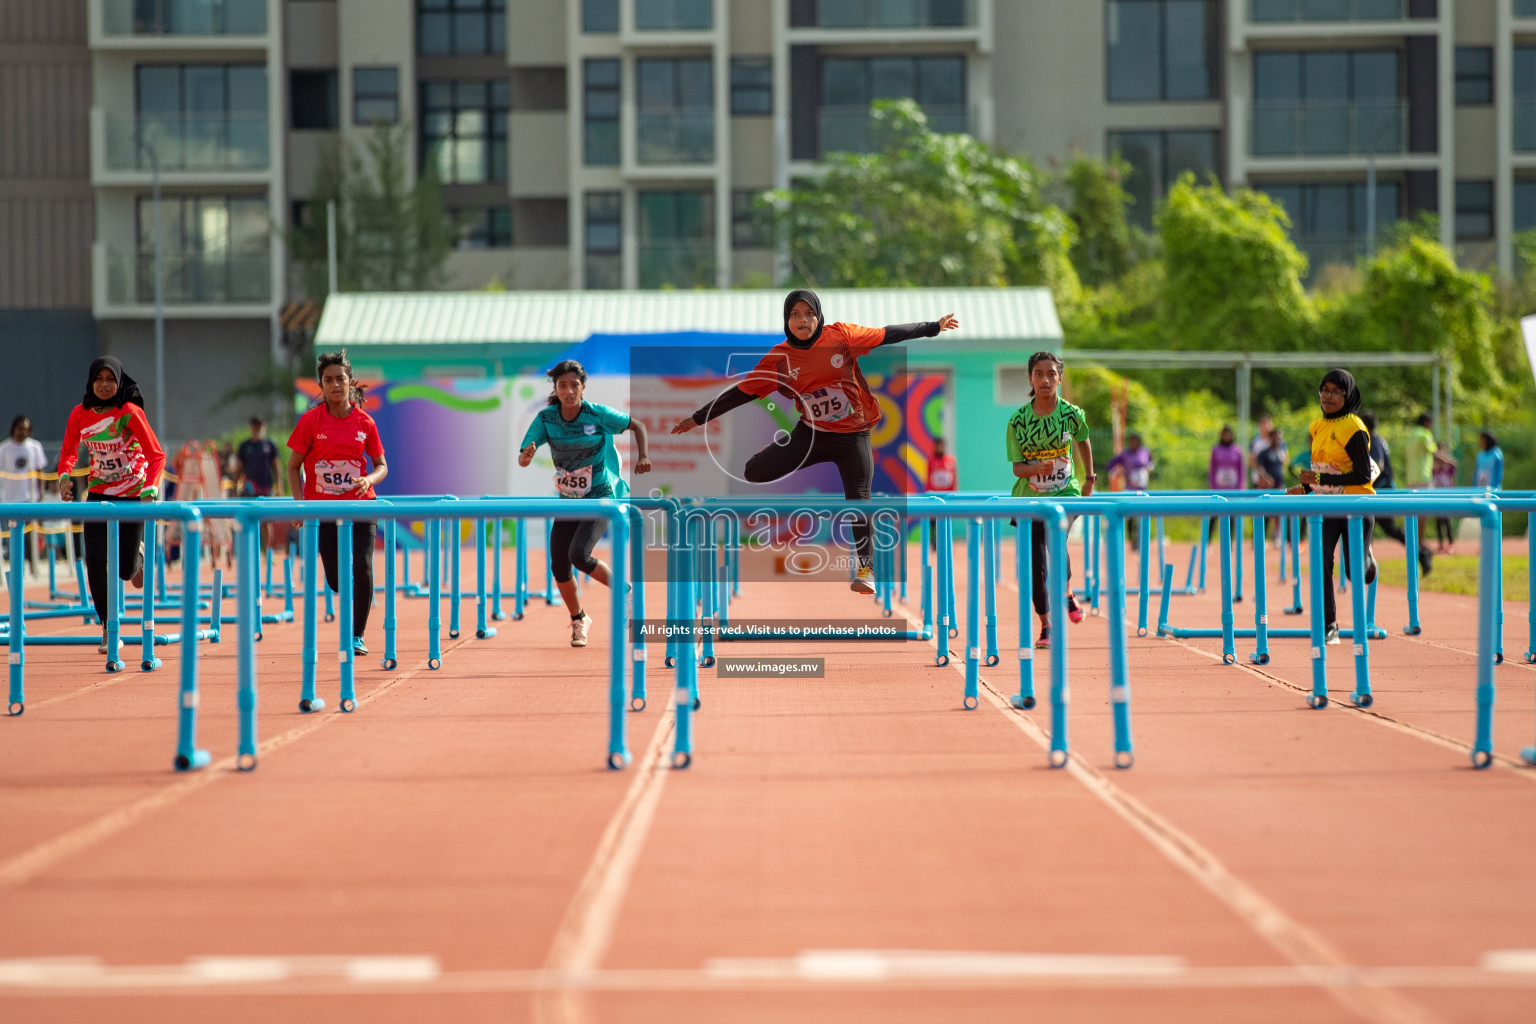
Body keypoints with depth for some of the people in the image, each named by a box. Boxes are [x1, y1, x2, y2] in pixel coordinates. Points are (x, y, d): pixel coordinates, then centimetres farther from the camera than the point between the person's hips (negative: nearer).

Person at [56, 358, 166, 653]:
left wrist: (150, 491, -33)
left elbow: (156, 455, -19)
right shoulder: (80, 414, -6)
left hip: (133, 493, -3)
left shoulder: (130, 413, -18)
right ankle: (109, 630, -3)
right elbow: (68, 451, 7)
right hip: (99, 493, 3)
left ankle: (137, 553, 39)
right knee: (96, 560, -12)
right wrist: (64, 476, -13)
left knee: (124, 568, -1)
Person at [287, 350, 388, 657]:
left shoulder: (364, 422, 1)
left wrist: (368, 479, -14)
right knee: (337, 581, -2)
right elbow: (294, 465, 3)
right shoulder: (310, 421, -3)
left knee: (362, 568, -16)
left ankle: (358, 635, -1)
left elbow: (381, 466, 9)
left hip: (360, 505, 0)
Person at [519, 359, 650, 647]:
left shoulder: (598, 414, -15)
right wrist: (526, 455, -38)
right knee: (559, 567, 0)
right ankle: (578, 620, 27)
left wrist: (643, 456, -17)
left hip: (601, 497, -4)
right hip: (568, 501, 4)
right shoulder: (545, 419, -8)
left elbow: (637, 426, -1)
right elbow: (522, 459, -14)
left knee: (578, 555, -23)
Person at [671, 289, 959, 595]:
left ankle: (866, 569, 11)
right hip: (810, 433, 2)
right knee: (754, 472, -11)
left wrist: (933, 327, 0)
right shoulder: (779, 358, -7)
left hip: (852, 436, -2)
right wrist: (698, 418, -4)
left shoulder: (840, 335, -12)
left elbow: (888, 335, -4)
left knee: (858, 502, -7)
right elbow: (743, 392, -3)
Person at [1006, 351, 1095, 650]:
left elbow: (1083, 442, 17)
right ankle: (1046, 627, 14)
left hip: (1065, 493, -1)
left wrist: (1090, 478, 22)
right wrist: (1039, 468, -26)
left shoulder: (1072, 414, -5)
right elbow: (1017, 468, -6)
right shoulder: (1018, 420, -6)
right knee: (1036, 565, -2)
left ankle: (1066, 593, 3)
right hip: (1029, 496, 1)